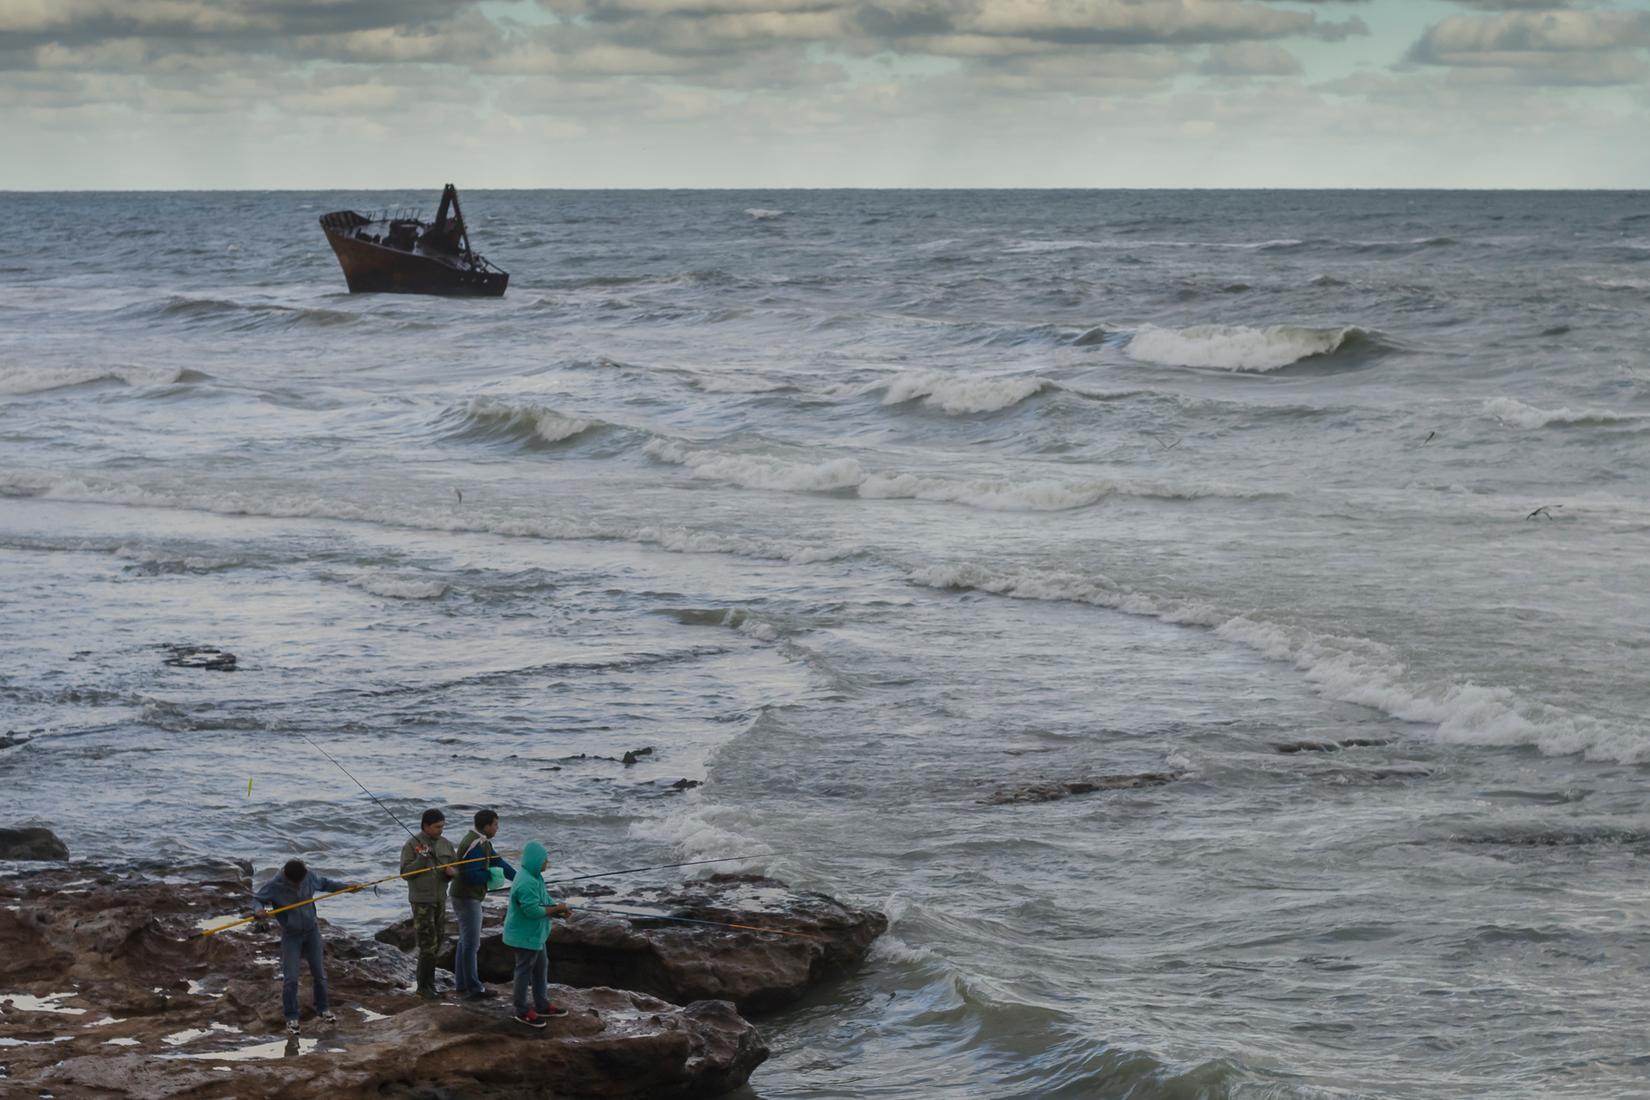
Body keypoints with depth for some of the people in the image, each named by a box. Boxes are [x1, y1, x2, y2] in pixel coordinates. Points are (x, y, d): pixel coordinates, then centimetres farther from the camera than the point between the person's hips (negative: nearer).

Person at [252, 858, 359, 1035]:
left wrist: (345, 886, 9)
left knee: (319, 974, 12)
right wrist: (259, 910, -34)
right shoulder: (274, 886, -21)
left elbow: (324, 884, 9)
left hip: (312, 931, 4)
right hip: (291, 936, -4)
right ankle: (291, 1018, 6)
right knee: (290, 979, -7)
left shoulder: (309, 876, -11)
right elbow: (255, 900, -12)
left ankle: (322, 1009, 31)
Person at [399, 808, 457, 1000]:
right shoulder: (412, 845, -10)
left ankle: (428, 982, 19)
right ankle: (424, 986, 2)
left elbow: (456, 867, 10)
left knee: (436, 943, 9)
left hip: (440, 900, 6)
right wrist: (421, 858, -25)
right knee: (428, 944, -7)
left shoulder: (446, 844, 5)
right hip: (421, 901, -6)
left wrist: (452, 871, -13)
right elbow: (405, 872, -12)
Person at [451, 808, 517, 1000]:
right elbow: (474, 876, -28)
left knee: (466, 941, 16)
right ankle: (473, 988, -2)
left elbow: (498, 862, 12)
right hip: (467, 899, -10)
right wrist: (493, 874, -11)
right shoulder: (475, 846, -22)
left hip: (467, 897, 10)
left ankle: (462, 983, 23)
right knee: (471, 943, -5)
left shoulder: (482, 843, 11)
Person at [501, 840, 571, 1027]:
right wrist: (556, 909, -19)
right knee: (524, 970, 2)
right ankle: (522, 1012, 13)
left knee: (541, 967, 20)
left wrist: (558, 908, -2)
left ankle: (542, 1005, 32)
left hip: (535, 935, 10)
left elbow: (542, 901, 15)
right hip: (524, 936, -10)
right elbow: (533, 910, -30)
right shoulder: (526, 883, -28)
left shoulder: (535, 877, 6)